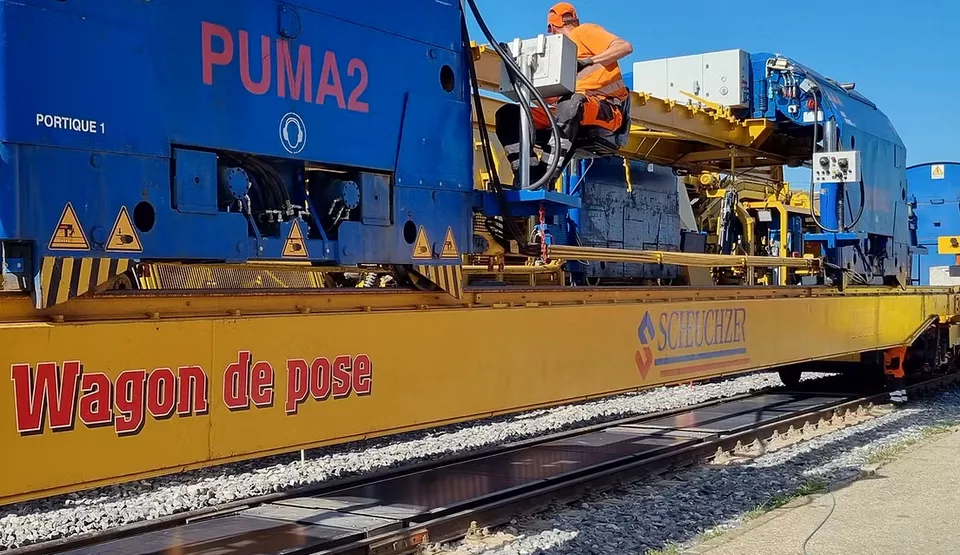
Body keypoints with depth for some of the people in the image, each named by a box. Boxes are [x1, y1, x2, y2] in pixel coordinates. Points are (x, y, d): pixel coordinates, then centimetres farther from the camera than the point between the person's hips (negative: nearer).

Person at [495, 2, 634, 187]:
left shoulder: (584, 32, 9)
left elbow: (625, 47, -7)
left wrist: (588, 61, -15)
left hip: (605, 109, -7)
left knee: (570, 104, -42)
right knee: (508, 114, -7)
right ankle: (529, 177, -25)